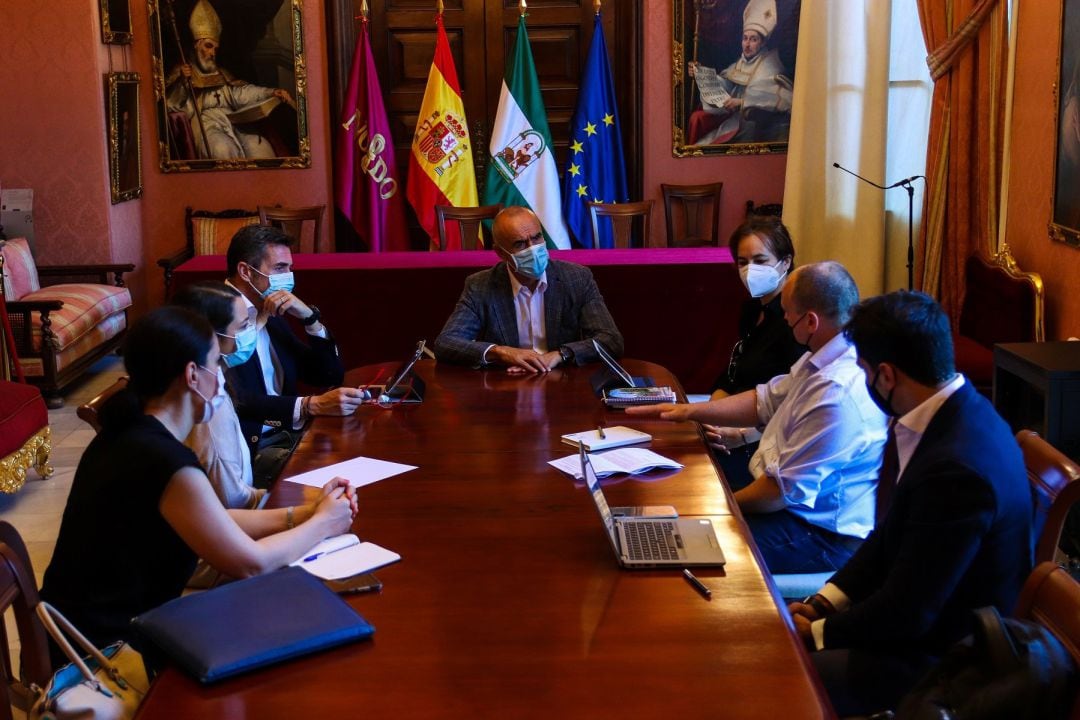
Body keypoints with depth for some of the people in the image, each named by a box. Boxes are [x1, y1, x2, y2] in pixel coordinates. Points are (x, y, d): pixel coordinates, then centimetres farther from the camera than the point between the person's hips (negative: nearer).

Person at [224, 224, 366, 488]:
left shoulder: (272, 317, 16)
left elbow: (331, 375, 14)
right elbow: (236, 401, -23)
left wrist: (310, 317, -1)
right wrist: (313, 405, -33)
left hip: (289, 434, 8)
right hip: (250, 449, -8)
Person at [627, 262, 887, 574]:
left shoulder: (839, 395, -31)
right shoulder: (825, 357, 0)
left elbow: (785, 490, -26)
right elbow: (766, 401, 14)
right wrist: (690, 411, 7)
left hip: (822, 536, -10)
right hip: (792, 501, 10)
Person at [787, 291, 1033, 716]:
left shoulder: (956, 468, -33)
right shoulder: (956, 413, -3)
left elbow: (906, 613, -25)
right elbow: (893, 532, 8)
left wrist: (818, 632, -10)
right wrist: (824, 603, 1)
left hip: (945, 661, -9)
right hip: (927, 614, 9)